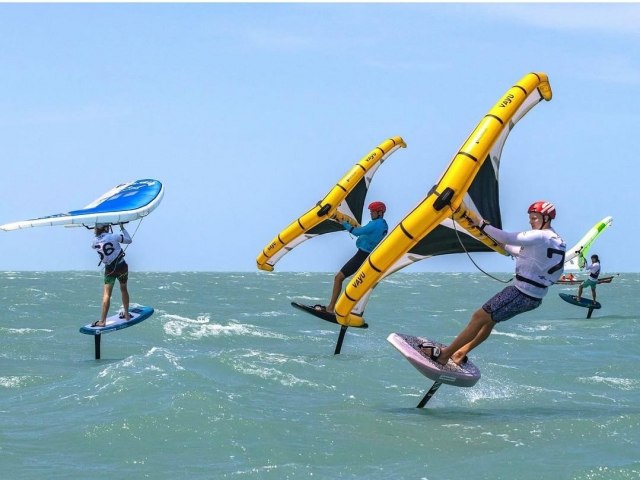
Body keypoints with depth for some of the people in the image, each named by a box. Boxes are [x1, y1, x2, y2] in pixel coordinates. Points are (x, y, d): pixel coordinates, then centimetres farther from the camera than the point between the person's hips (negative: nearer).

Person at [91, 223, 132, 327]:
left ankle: (103, 320, -13)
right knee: (123, 289, 21)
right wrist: (122, 228, 13)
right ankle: (126, 314, 30)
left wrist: (96, 232, 22)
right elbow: (128, 240, 2)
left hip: (109, 269, 0)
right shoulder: (114, 237, -12)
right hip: (121, 266, 0)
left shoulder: (95, 241, -4)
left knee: (106, 294, -5)